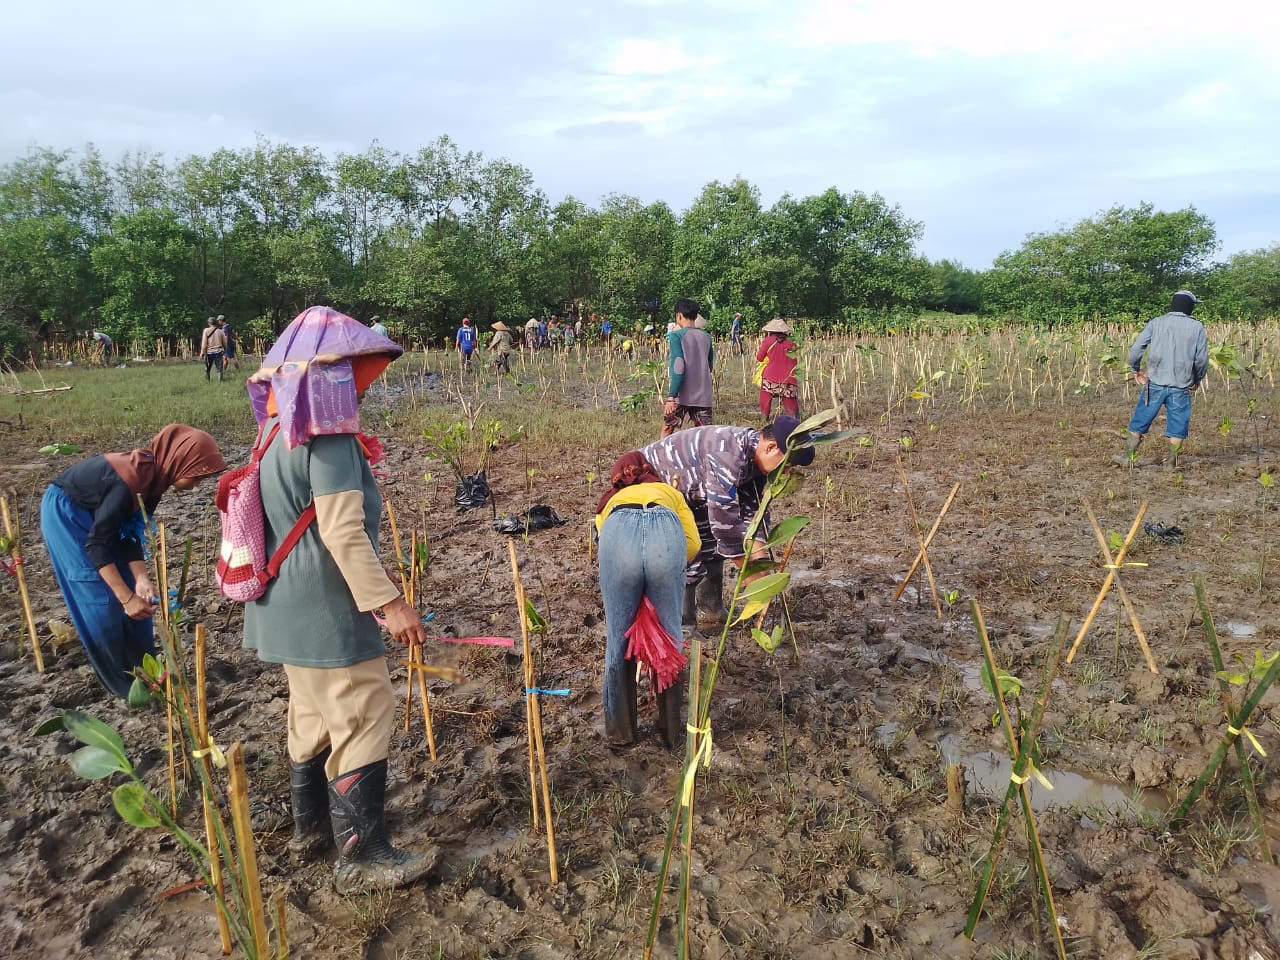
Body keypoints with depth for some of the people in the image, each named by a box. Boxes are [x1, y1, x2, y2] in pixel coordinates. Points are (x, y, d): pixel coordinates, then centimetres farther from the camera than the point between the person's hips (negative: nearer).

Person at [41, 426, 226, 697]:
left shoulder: (154, 474, -10)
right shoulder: (129, 481, -36)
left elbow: (131, 532, -4)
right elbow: (96, 543, -31)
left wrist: (141, 579, -15)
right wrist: (127, 597, -32)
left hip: (95, 512, 8)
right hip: (65, 512, -8)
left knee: (132, 593, 6)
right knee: (102, 600, -7)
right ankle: (124, 682, 5)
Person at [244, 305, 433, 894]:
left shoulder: (280, 434, 10)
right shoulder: (330, 439, -20)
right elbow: (343, 532, -26)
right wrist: (389, 602, -25)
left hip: (287, 608, 10)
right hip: (325, 613, -10)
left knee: (313, 714, 22)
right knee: (364, 719, -2)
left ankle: (311, 824, 37)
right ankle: (362, 855, 7)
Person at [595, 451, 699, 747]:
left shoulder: (610, 501, 42)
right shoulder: (669, 491, 41)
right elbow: (693, 544, 23)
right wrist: (666, 570, 36)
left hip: (619, 532, 0)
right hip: (666, 532, 0)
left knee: (617, 639, 15)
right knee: (670, 637, 16)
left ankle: (620, 729, 30)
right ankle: (671, 729, 29)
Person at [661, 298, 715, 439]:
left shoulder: (676, 336, -8)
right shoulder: (706, 336, 10)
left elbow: (678, 368, -17)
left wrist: (671, 396, -17)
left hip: (681, 396, -4)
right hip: (703, 396, 5)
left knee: (667, 430, 11)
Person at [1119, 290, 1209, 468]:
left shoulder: (1156, 323, 2)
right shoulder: (1197, 327, 3)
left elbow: (1135, 349, -3)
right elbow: (1202, 359, 2)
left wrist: (1136, 369, 13)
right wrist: (1198, 379, 18)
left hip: (1155, 383, 0)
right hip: (1181, 386, 0)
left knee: (1140, 421, 10)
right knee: (1177, 427, 7)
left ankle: (1128, 456, 15)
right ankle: (1172, 464, 10)